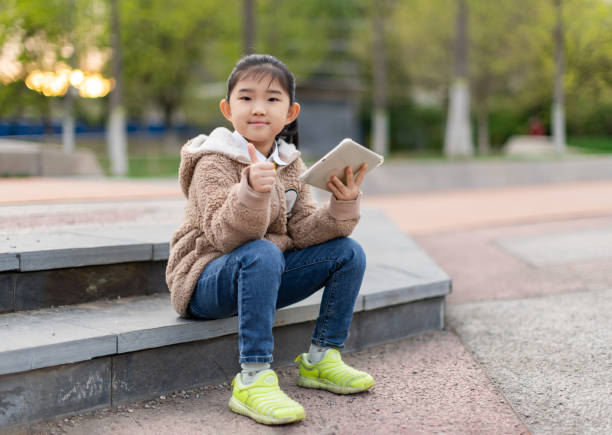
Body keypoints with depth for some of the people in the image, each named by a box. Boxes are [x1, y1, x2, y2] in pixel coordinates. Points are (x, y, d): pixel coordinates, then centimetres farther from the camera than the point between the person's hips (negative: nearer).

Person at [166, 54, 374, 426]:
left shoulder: (291, 164, 7)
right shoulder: (215, 164, -14)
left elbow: (304, 230, -3)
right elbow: (224, 236, -28)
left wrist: (343, 207, -21)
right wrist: (252, 192, -46)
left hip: (264, 278, 7)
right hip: (206, 280, -7)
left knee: (349, 251, -6)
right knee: (261, 254, -39)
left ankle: (322, 358, 3)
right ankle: (254, 378, -38)